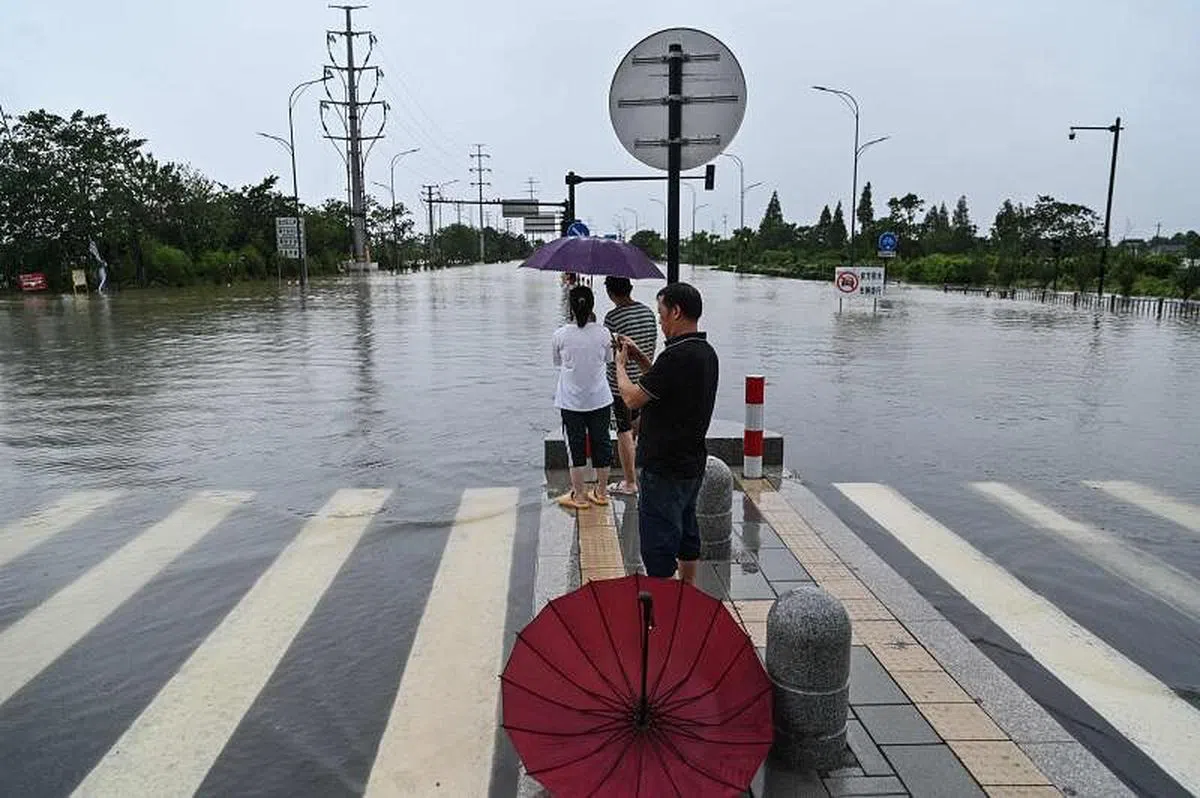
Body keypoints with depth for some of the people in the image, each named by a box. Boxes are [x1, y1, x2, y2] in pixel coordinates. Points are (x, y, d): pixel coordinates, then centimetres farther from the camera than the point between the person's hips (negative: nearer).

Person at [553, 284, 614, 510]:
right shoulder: (603, 333, -8)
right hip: (599, 399, 1)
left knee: (576, 446, 7)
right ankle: (601, 491, 25)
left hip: (571, 401, -1)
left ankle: (579, 495, 15)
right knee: (601, 442, 14)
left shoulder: (560, 335, -10)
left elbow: (557, 362, 4)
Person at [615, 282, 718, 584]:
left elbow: (632, 399, -19)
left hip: (665, 470, -10)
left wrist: (620, 364, -2)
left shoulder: (677, 356, -24)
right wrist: (640, 358, 14)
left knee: (658, 543, 0)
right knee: (686, 532, 22)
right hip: (692, 463, 10)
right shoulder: (706, 352, 7)